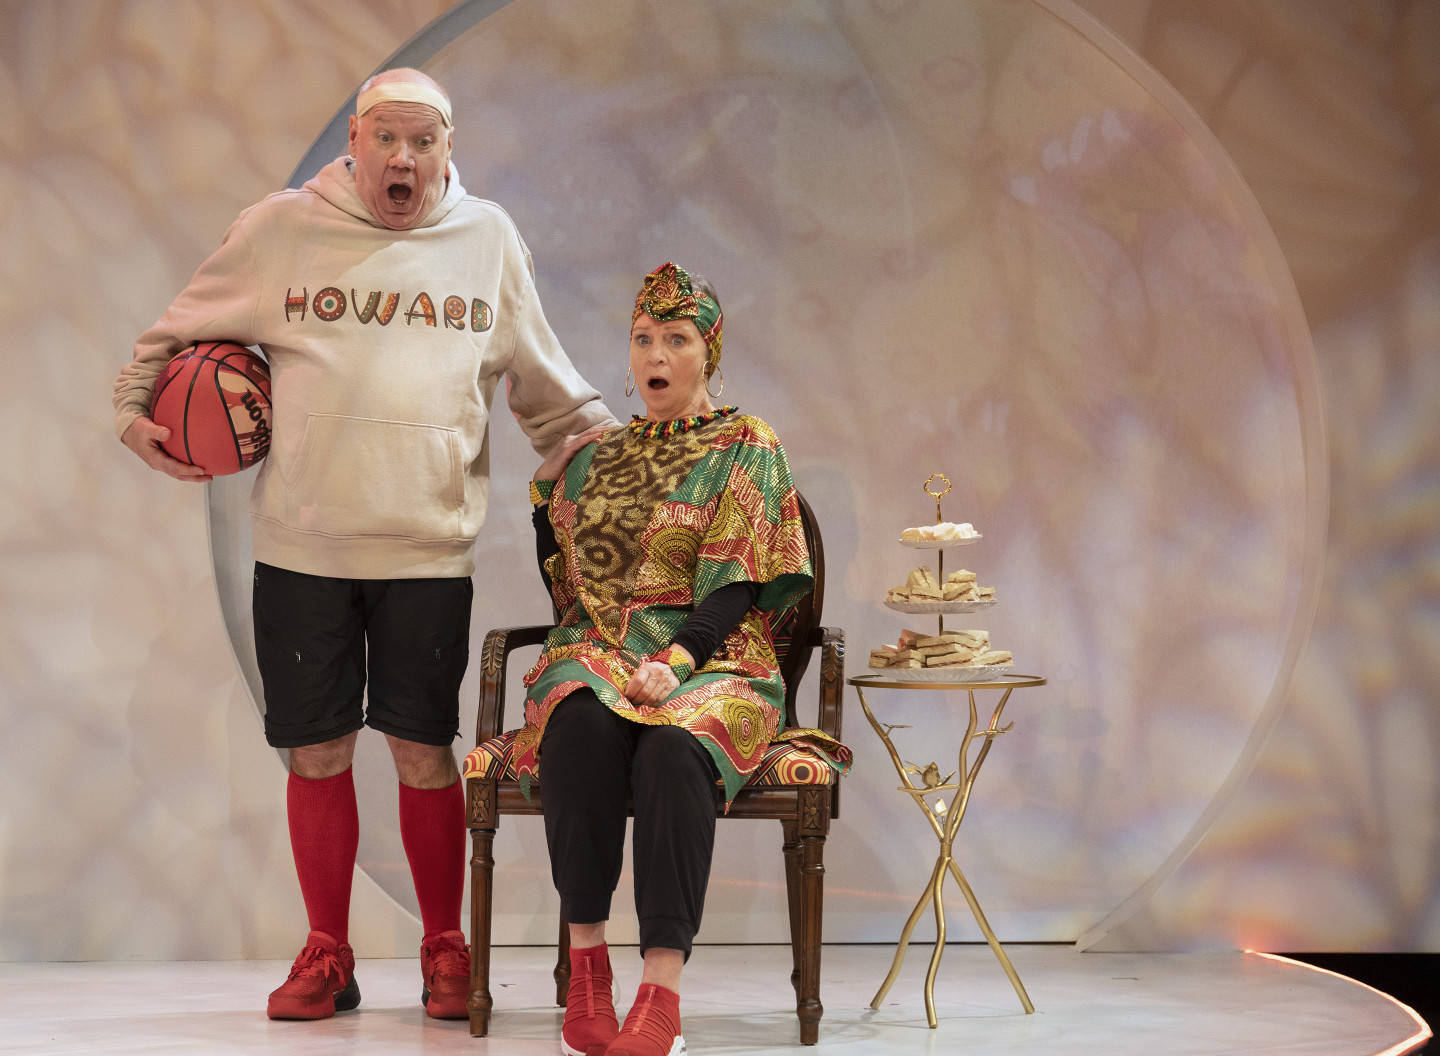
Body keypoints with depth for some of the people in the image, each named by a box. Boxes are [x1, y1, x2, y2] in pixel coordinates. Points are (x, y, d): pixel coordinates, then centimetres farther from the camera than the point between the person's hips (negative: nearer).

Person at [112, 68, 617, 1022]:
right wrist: (137, 408, 8)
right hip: (301, 547, 0)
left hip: (431, 548, 0)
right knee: (317, 751, 5)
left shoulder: (489, 240, 8)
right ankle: (327, 957, 18)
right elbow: (181, 330, 17)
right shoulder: (281, 230, 3)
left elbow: (546, 387, 18)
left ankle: (446, 951, 17)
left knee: (424, 750, 1)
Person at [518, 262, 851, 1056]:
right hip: (594, 655, 3)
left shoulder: (745, 447, 10)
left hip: (710, 663, -3)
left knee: (673, 746, -38)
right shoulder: (596, 455, 22)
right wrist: (547, 483, 20)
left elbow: (737, 582, -4)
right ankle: (586, 976, -33)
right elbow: (561, 585, 29)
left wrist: (678, 660, -18)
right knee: (580, 726, -35)